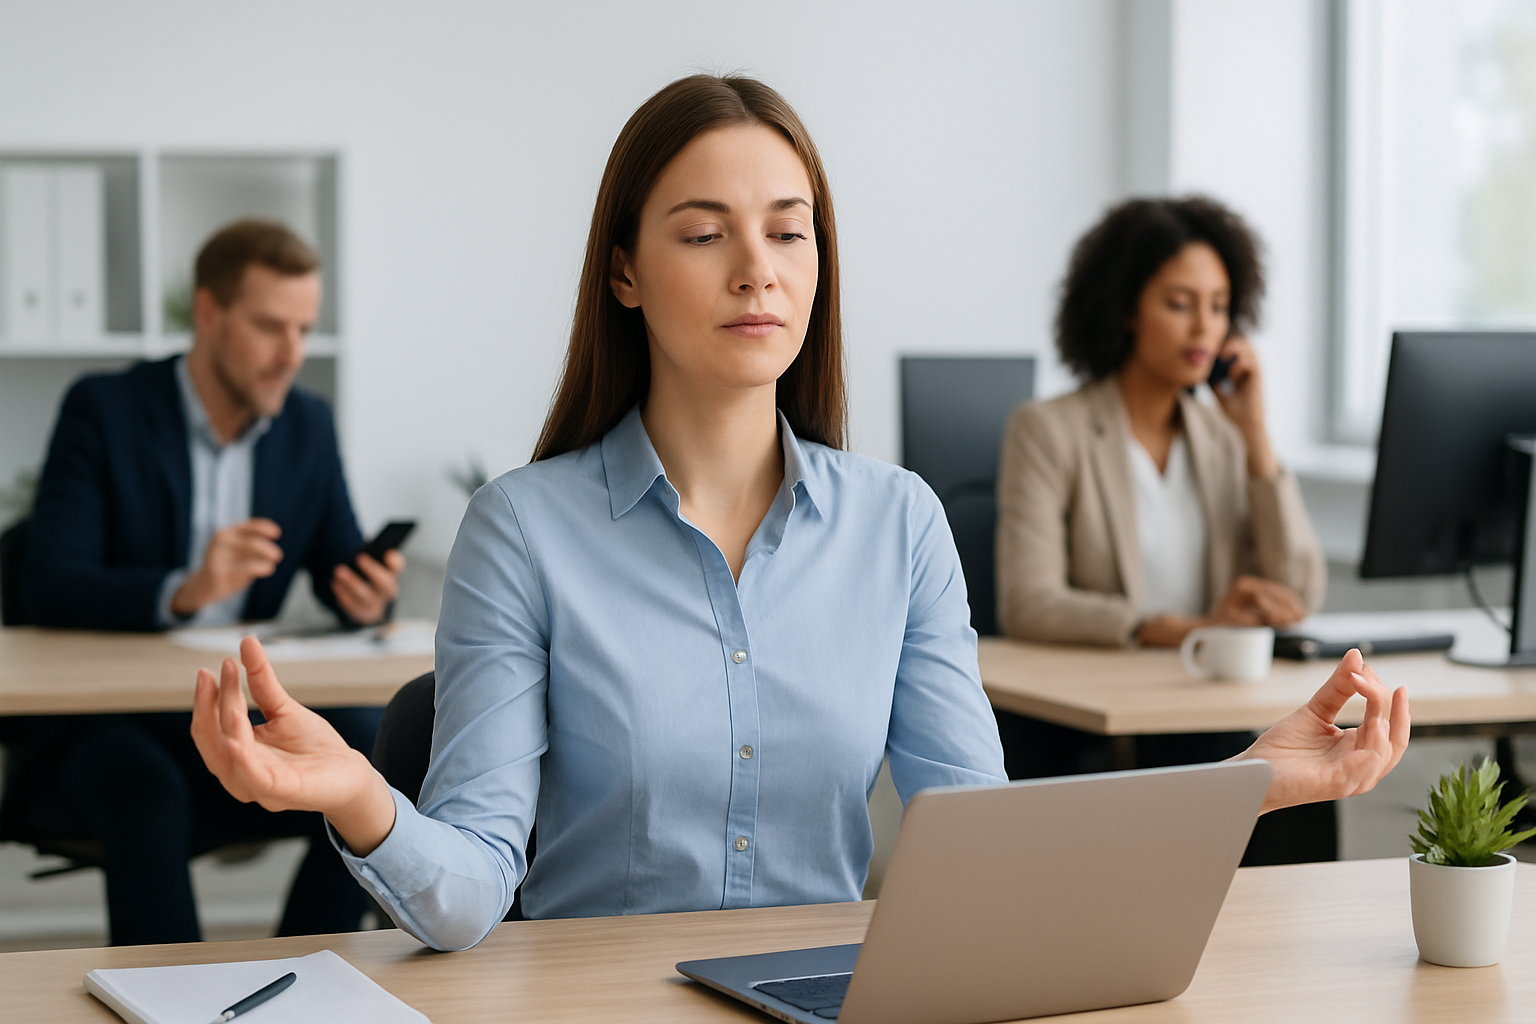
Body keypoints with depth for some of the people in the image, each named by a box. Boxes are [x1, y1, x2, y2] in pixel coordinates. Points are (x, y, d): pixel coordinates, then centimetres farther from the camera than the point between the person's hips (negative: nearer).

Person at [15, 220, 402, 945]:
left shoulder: (308, 427, 8)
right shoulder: (104, 410, -6)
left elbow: (342, 573, 9)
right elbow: (52, 586, -17)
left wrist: (370, 597, -17)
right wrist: (184, 592, -35)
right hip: (102, 728, -4)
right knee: (148, 789, -37)